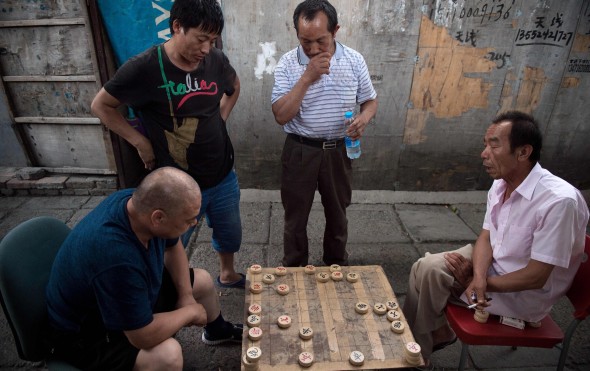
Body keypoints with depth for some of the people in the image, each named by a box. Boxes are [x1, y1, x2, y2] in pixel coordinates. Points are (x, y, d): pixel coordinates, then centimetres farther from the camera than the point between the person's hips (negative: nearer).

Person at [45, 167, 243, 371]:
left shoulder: (139, 200, -19)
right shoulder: (115, 255, -42)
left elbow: (173, 246, 1)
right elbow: (145, 337, -33)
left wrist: (186, 295, -6)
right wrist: (190, 312, -17)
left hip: (131, 289, 8)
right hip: (84, 334, -7)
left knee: (202, 281, 11)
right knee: (167, 354, -32)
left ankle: (218, 331, 40)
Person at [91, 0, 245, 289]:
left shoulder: (216, 60, -5)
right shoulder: (145, 67, -18)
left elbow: (234, 87, 18)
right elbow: (101, 106, -5)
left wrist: (220, 119, 5)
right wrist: (140, 142, -11)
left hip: (223, 178, 5)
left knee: (230, 234, 24)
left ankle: (228, 275, 53)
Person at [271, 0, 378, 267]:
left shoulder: (354, 60, -4)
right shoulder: (288, 64, -11)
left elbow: (370, 100, 6)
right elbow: (281, 116, -18)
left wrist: (364, 117, -17)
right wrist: (307, 77, -25)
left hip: (339, 150, 2)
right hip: (300, 151, -2)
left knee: (337, 213, 19)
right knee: (295, 215, 11)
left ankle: (337, 266, 42)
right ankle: (293, 270, 34)